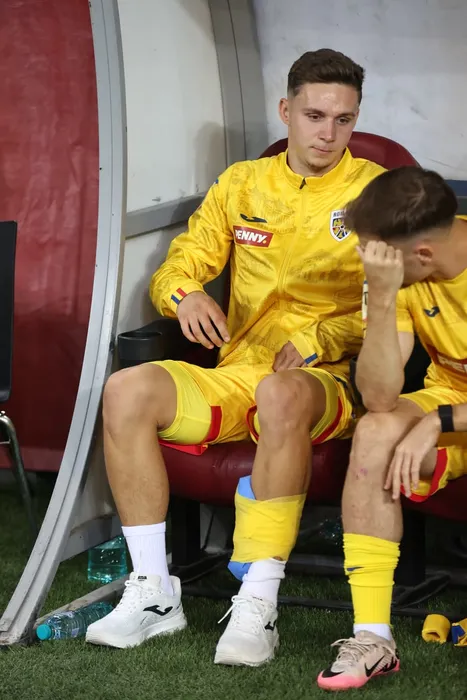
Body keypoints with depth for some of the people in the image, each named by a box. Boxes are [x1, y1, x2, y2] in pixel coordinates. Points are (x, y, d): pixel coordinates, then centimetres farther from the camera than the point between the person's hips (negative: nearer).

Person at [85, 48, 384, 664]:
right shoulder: (242, 185, 16)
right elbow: (173, 271, 15)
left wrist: (322, 339, -18)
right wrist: (186, 294, -9)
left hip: (330, 382, -4)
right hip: (237, 375, 4)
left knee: (282, 394, -41)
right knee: (127, 390, -24)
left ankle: (258, 607, -36)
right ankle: (154, 594, -17)